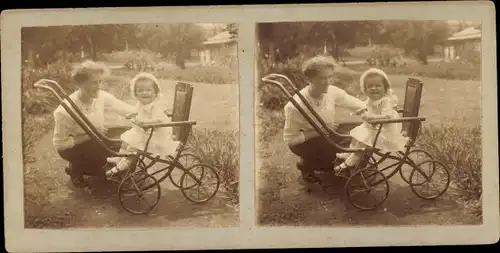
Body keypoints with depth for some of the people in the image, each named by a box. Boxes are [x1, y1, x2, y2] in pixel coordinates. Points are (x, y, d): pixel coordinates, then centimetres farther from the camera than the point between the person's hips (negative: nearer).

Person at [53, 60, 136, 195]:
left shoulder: (101, 97, -19)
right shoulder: (65, 111, -32)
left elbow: (127, 109, -11)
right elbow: (59, 143, -24)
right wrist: (89, 135, -30)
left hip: (95, 139, 6)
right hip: (71, 147, -6)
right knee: (101, 154, -32)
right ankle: (75, 169, 0)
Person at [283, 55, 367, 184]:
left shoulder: (332, 91, -17)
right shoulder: (295, 106, -31)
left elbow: (357, 104, -4)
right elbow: (290, 139, -25)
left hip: (328, 136, 6)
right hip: (303, 142, -6)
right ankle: (306, 165, -1)